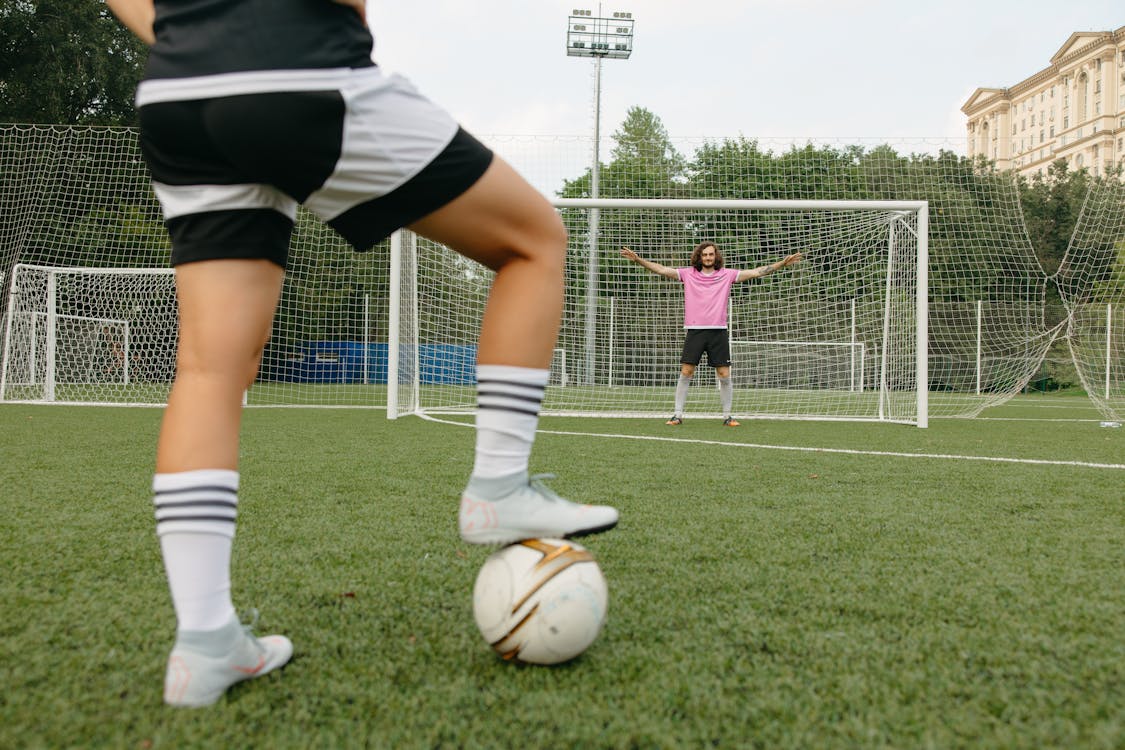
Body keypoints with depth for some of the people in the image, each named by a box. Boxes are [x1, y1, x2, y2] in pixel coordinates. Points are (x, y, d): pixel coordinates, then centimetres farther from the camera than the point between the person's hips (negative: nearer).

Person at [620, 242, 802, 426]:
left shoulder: (727, 275, 6)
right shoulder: (688, 274, 6)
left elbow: (756, 272, 4)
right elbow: (662, 269, 1)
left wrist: (782, 264, -2)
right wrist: (638, 260, -9)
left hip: (718, 331, 1)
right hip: (695, 331, 0)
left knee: (724, 375, 0)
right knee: (686, 373, -4)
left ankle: (727, 416, 12)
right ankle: (678, 415, 3)